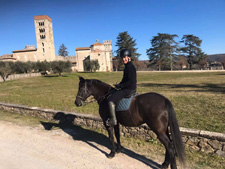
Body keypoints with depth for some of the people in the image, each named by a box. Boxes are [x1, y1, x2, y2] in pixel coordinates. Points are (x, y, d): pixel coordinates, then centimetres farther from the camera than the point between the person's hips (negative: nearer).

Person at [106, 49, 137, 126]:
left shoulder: (130, 67, -18)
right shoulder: (128, 66, 14)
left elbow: (131, 81, -25)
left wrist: (120, 86, -17)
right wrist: (120, 85, 7)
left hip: (129, 89, -11)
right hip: (127, 88, 11)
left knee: (111, 99, -17)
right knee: (113, 94, 28)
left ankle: (113, 120, -8)